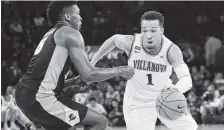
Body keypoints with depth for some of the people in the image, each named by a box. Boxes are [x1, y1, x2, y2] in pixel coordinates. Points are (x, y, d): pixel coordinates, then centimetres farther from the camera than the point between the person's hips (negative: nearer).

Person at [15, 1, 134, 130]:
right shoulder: (71, 33, -4)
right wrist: (119, 70, 2)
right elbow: (89, 75, -11)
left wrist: (74, 82, 20)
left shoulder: (51, 35, 24)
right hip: (40, 98, -10)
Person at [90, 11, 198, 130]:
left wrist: (176, 89, -61)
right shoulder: (131, 43, -23)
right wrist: (92, 63, 7)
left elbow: (187, 79, -37)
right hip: (138, 103, -1)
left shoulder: (171, 50, -27)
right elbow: (114, 39, 1)